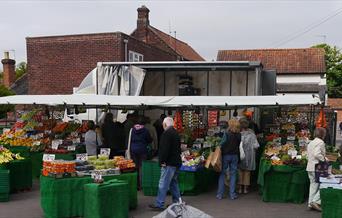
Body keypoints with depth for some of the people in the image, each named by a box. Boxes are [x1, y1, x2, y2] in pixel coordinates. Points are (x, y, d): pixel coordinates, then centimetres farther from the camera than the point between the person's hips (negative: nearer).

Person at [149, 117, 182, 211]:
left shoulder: (166, 133, -14)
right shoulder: (176, 133, 17)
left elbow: (165, 149, -21)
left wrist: (163, 161, -17)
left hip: (169, 164, -10)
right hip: (176, 162, 10)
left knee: (163, 184, -7)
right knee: (174, 183, 17)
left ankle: (159, 204, -6)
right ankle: (177, 202, 22)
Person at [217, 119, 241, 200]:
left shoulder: (227, 134, -16)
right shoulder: (239, 135, -4)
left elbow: (221, 145, -16)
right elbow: (239, 145, 4)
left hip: (226, 155, -3)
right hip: (235, 156, 3)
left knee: (222, 174, 7)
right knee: (233, 174, 11)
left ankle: (220, 194, 8)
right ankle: (232, 194, 12)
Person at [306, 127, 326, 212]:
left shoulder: (310, 143, 17)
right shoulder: (320, 142, -11)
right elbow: (317, 154, -23)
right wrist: (324, 160, -11)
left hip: (310, 167, 9)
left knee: (313, 185, 12)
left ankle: (311, 203, 13)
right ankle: (316, 201, -10)